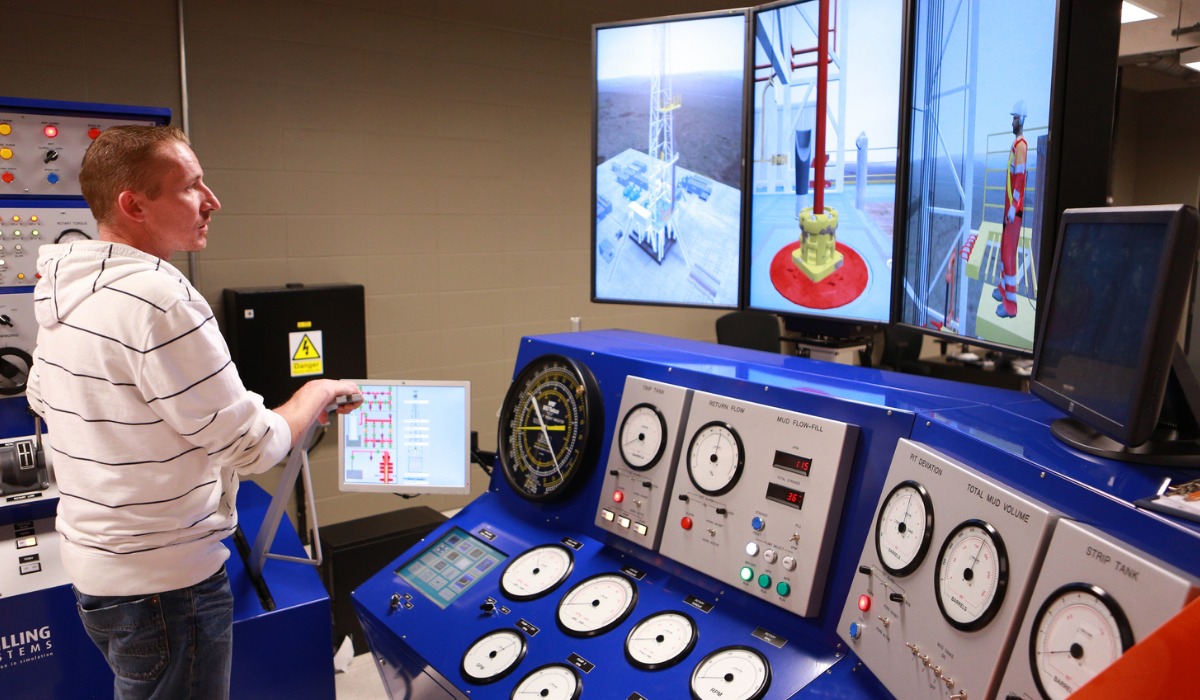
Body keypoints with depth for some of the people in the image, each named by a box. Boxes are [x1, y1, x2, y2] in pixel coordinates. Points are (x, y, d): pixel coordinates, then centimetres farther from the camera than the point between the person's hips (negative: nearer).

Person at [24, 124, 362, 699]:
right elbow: (254, 447, -22)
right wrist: (319, 394, -5)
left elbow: (41, 398, 20)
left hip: (89, 561, 9)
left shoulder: (62, 291, 3)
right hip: (165, 581, -9)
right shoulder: (159, 298, -26)